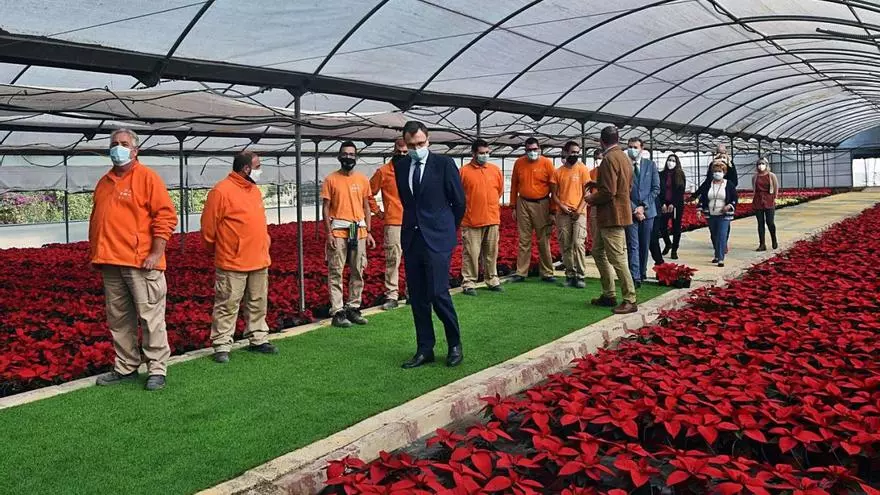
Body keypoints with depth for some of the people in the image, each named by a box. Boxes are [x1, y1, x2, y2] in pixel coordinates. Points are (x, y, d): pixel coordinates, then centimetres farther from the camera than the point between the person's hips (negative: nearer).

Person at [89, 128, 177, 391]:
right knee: (118, 319, 11)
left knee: (150, 317, -3)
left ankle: (157, 369, 5)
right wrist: (95, 253, 17)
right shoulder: (104, 182, 17)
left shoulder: (147, 177, -3)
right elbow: (96, 220, 25)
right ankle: (126, 367, 22)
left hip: (141, 262, -7)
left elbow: (166, 216, -10)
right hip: (110, 263, 7)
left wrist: (156, 253, -15)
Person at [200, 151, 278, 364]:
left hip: (259, 261, 8)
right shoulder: (221, 191, -14)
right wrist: (219, 250, 3)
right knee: (227, 306, -1)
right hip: (232, 263, -7)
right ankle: (222, 346, 7)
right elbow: (208, 226, -9)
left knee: (258, 304, 15)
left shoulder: (255, 190, 12)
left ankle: (258, 340, 26)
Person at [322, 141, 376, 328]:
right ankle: (337, 312, 0)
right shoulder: (331, 180, 1)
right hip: (338, 231, -3)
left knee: (358, 272, 7)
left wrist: (368, 232, 8)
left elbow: (366, 207, 13)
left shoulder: (362, 179, 9)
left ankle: (353, 308, 17)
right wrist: (328, 233, -8)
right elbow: (326, 208, 0)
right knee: (335, 272, -4)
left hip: (359, 231, 4)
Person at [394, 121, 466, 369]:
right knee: (417, 297, 7)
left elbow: (459, 201, 2)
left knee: (438, 293, -10)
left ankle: (455, 345, 9)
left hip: (437, 238, -5)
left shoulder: (444, 163, -5)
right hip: (411, 237, 5)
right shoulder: (400, 166, 9)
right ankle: (424, 350, 16)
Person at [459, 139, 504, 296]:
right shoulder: (464, 171, -4)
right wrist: (469, 207, 9)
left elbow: (500, 189, 18)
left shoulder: (495, 170, 6)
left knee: (491, 253, 11)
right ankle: (469, 283, 6)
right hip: (471, 220, -3)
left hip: (492, 219, 3)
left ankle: (492, 280, 22)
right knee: (470, 253, -1)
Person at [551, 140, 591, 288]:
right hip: (562, 213, 2)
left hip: (579, 212, -2)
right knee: (565, 246, 3)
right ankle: (570, 275, 11)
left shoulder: (583, 169, 3)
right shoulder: (557, 172, 7)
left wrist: (579, 209, -10)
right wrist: (562, 206, -7)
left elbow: (587, 192, 0)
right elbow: (553, 194, 9)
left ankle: (580, 276, -6)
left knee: (579, 243, -11)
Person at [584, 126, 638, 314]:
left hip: (612, 216, -10)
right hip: (618, 213, 10)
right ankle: (608, 295, 23)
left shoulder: (609, 159, -18)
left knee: (617, 259, -6)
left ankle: (630, 301, -1)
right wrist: (598, 183, 20)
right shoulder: (625, 158, 12)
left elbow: (608, 192, -23)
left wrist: (591, 199, -5)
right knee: (598, 251, 18)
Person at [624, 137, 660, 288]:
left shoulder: (650, 165, 7)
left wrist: (643, 206, -7)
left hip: (647, 211, 2)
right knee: (633, 246, -8)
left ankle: (642, 274, 19)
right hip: (630, 212, -2)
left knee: (644, 246, 9)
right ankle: (635, 278, -11)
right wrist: (634, 209, -10)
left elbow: (656, 189, 4)